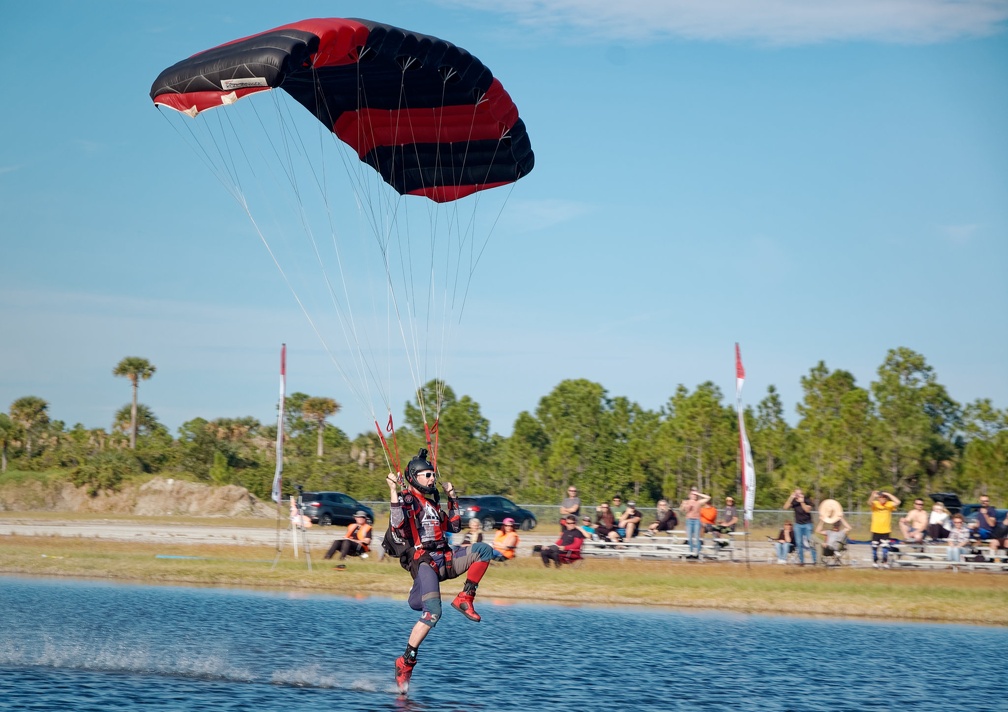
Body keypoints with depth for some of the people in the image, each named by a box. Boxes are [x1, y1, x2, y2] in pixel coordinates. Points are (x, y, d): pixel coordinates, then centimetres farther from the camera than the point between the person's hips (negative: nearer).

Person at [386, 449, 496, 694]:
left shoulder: (433, 502, 24)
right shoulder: (405, 500, 0)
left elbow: (455, 527, 29)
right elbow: (397, 523, -20)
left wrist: (452, 498, 27)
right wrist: (393, 491, -22)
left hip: (446, 559, 7)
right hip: (424, 562, -7)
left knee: (484, 549, -12)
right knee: (432, 613, -26)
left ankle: (464, 599, -8)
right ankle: (405, 663, -18)